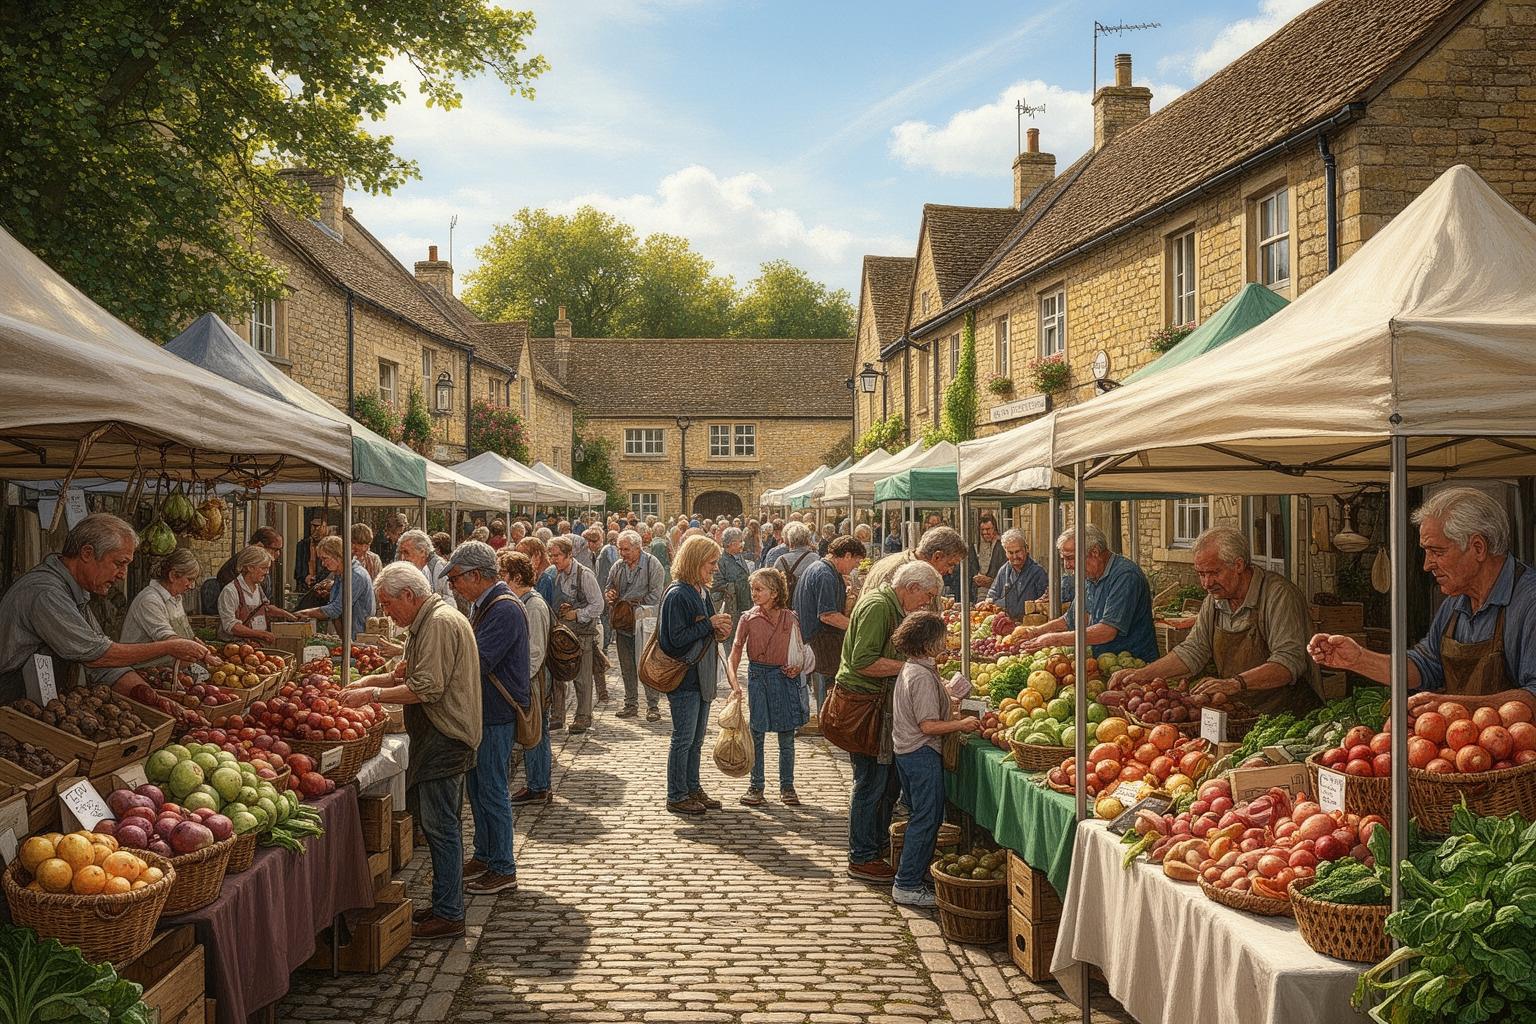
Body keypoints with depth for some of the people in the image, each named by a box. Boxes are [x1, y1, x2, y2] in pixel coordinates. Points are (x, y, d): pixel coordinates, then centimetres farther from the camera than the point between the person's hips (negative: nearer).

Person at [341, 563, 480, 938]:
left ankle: (448, 915, 1)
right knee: (445, 825, 15)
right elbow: (412, 674, 23)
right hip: (443, 738, 11)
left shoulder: (440, 623, -17)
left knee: (440, 827, -5)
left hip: (444, 739, -11)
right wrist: (370, 681, 10)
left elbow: (427, 688, -22)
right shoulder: (431, 620, 17)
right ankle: (447, 904, 23)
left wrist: (373, 694, -16)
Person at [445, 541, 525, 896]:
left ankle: (503, 870, 8)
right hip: (483, 711, 10)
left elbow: (477, 663, -27)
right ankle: (484, 856, 30)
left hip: (497, 716, -10)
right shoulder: (483, 606, 13)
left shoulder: (504, 610, -21)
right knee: (477, 787, 18)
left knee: (492, 791, -2)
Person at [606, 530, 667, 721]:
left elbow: (654, 597, -12)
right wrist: (609, 594, -6)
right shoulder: (618, 566, 9)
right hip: (623, 625, 6)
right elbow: (607, 589, 18)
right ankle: (631, 704, 21)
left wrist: (633, 606, -16)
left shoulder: (652, 565, -9)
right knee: (627, 667, 11)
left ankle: (653, 706, 4)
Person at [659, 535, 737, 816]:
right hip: (684, 677, -9)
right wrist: (709, 624, -17)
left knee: (696, 738, 16)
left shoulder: (702, 592, 11)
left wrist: (719, 631, 0)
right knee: (683, 738, 0)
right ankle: (676, 796, 9)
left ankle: (693, 789, 26)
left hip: (701, 675, 9)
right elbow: (677, 638, -21)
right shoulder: (677, 595, -17)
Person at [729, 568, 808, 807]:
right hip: (758, 676, 0)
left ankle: (787, 787, 18)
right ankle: (756, 786, 15)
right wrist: (734, 680, -20)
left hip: (784, 676, 0)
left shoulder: (789, 618, -2)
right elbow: (735, 652, -7)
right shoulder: (748, 618, -4)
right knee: (756, 734, 4)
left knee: (787, 737, 6)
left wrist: (798, 667, -8)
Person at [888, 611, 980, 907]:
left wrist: (948, 706, 21)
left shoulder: (908, 669, 10)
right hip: (922, 753, -10)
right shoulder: (923, 676, -21)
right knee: (927, 818, -3)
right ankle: (907, 885, 0)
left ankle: (908, 879, 24)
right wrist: (961, 724, -16)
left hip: (905, 750, 10)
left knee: (921, 815, 18)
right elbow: (928, 725, -22)